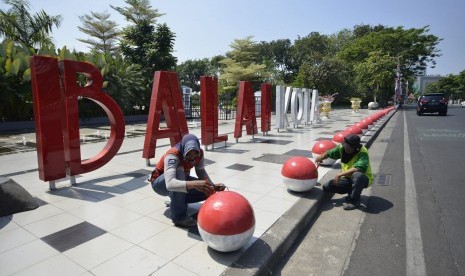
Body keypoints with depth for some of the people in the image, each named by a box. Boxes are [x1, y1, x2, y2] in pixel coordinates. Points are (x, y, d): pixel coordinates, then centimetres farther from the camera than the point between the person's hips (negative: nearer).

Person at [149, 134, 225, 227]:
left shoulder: (199, 153, -20)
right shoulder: (173, 155, -38)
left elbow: (202, 172, -8)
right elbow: (170, 184, -52)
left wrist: (213, 186, -26)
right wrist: (194, 184, -66)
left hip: (181, 178, 6)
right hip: (160, 183, -5)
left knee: (207, 191, -14)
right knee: (179, 171, -39)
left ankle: (176, 200, 9)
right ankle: (178, 216, -25)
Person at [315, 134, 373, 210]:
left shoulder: (362, 152, -25)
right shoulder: (342, 148, -9)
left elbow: (358, 168, -40)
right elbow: (329, 153, 5)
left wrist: (339, 175, -37)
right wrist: (321, 157, -19)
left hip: (363, 179, -5)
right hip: (348, 178, 5)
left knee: (357, 175, -41)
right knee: (327, 187, -11)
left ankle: (354, 200, -17)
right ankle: (352, 191, 8)